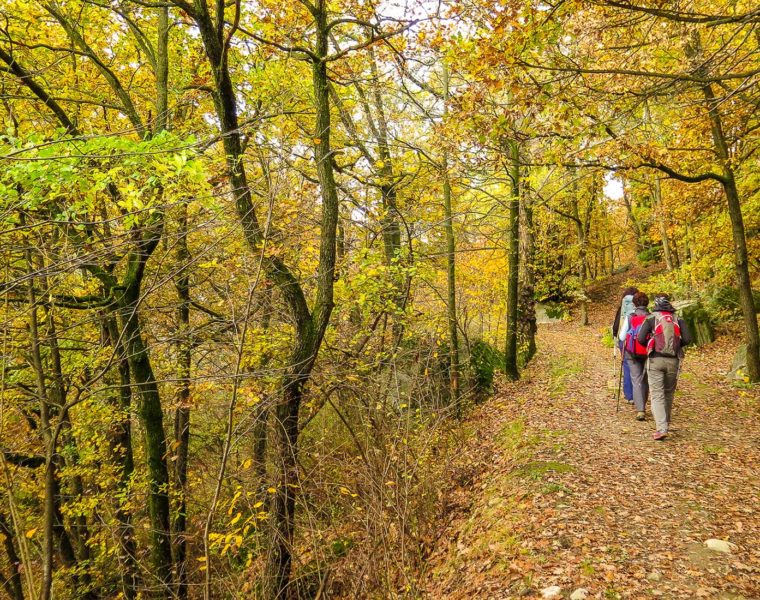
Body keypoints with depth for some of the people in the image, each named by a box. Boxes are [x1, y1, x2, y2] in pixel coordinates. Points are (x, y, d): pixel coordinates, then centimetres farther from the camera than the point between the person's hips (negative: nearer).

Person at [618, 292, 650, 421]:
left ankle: (640, 410, -10)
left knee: (636, 380, 0)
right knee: (645, 380, 17)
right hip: (648, 352, 1)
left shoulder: (629, 318, -6)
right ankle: (642, 406, 27)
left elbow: (622, 337, -3)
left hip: (632, 353, -1)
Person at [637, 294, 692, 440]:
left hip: (655, 360, -3)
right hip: (673, 361, 3)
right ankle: (666, 422, 35)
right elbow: (687, 339, 0)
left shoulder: (651, 318, 2)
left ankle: (661, 428, -15)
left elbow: (640, 339, -7)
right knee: (669, 393, 20)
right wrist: (676, 345, 19)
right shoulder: (678, 319, 10)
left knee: (657, 394, -3)